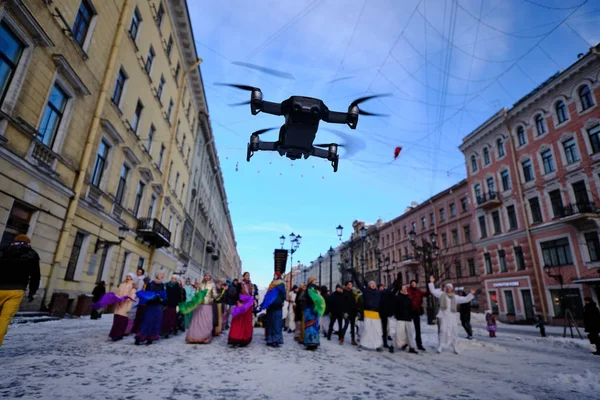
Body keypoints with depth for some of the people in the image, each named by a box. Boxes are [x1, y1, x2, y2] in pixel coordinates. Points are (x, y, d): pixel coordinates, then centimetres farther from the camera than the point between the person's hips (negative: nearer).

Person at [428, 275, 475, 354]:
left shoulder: (455, 297, 15)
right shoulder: (441, 294, 8)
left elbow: (465, 299, 16)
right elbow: (433, 291, 3)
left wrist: (471, 294, 7)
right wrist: (431, 282, -5)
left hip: (452, 316, 3)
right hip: (444, 316, -3)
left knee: (454, 332, 7)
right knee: (443, 330, -12)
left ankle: (454, 347, 23)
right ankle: (440, 346, -6)